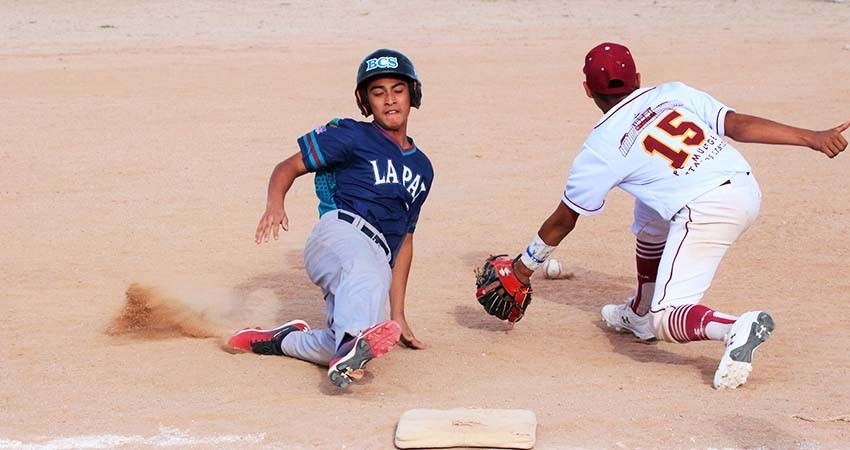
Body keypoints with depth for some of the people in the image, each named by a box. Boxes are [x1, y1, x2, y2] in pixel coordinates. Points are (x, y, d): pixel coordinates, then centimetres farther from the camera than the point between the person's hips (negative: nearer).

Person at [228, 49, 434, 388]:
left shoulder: (422, 168, 28)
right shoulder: (352, 135, 12)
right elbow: (289, 167, 8)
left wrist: (397, 315, 25)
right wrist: (275, 205, -16)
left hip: (378, 261, 5)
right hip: (340, 232, -5)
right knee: (366, 274, -42)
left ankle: (280, 340, -4)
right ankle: (353, 341, -67)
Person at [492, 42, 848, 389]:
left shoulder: (599, 149, 5)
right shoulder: (673, 93, 14)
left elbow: (563, 220, 15)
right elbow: (738, 124, 2)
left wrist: (526, 264, 29)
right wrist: (812, 138, 1)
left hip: (705, 214, -7)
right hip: (748, 190, 7)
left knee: (666, 319, 0)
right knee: (649, 215, 32)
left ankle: (735, 328, -30)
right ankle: (641, 314, 41)